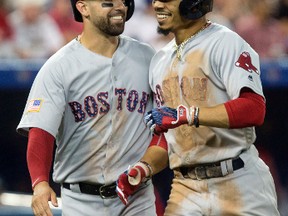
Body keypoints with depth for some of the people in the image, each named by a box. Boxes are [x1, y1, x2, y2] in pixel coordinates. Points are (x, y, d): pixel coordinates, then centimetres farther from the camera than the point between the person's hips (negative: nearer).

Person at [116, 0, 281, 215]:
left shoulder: (225, 43, -8)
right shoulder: (160, 60, 16)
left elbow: (254, 109, -22)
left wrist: (185, 114, -28)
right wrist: (142, 169, 1)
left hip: (238, 183, -6)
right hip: (186, 188, 6)